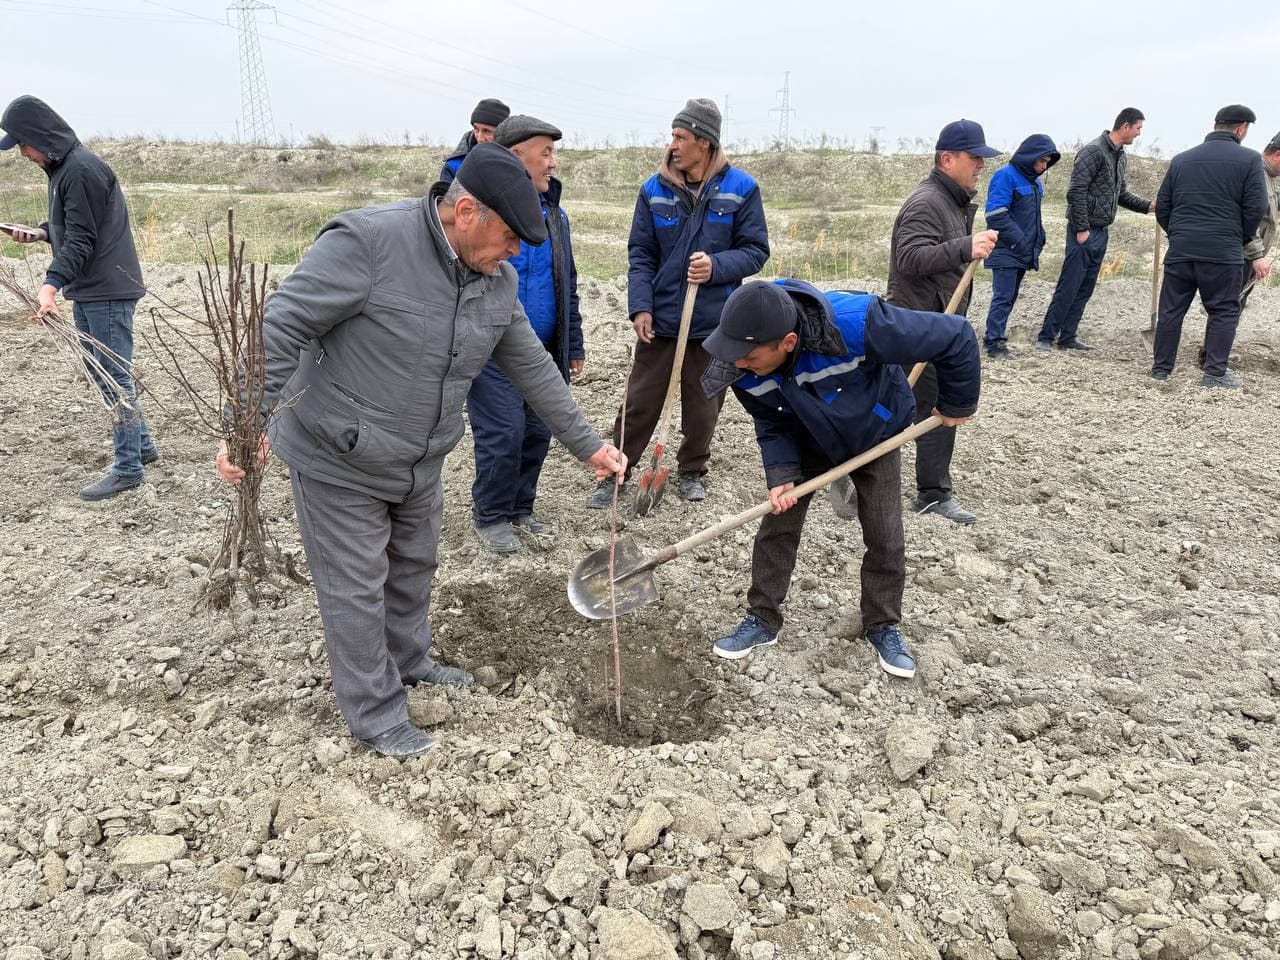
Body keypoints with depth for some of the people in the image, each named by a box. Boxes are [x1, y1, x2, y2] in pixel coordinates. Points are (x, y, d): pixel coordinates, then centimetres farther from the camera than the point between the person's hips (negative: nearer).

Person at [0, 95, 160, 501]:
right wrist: (41, 232, 8)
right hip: (86, 291, 10)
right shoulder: (63, 166, 15)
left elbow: (82, 239, -21)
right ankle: (141, 445, 27)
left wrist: (52, 283, -29)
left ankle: (127, 468, 1)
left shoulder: (82, 170, -15)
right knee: (105, 375, 15)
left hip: (107, 292, -10)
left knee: (114, 378, -6)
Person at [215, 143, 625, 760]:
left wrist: (586, 444, 11)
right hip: (339, 462, -7)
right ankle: (376, 715, 23)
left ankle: (410, 662, 47)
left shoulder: (497, 281, -2)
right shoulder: (368, 242, -25)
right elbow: (280, 327, -24)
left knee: (413, 568, 23)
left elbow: (532, 368, 7)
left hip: (419, 465, 7)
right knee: (357, 590, 5)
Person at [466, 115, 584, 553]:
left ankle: (520, 509, 29)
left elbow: (567, 285, 18)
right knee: (502, 435, -5)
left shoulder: (554, 213, 11)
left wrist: (573, 345, 17)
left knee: (537, 433, 11)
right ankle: (490, 517, 15)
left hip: (543, 351, 7)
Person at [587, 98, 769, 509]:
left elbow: (756, 250, -3)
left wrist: (716, 266, -21)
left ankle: (691, 471, 32)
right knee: (639, 402, 4)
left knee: (702, 406, 13)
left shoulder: (740, 189, -4)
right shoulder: (655, 189, 0)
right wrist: (640, 306, -9)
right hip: (660, 318, 1)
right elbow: (640, 254, 2)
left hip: (714, 322, 0)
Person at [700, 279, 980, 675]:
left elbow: (956, 336, -33)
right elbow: (772, 424, -12)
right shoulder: (744, 369, -31)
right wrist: (781, 473, -28)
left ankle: (883, 626, 26)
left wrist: (956, 404, -19)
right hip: (807, 442, 2)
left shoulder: (855, 324, -45)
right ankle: (762, 620, 19)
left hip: (875, 436, -2)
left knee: (885, 538, 3)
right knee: (776, 527, 0)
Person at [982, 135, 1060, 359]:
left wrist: (1037, 242, 11)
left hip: (1024, 253, 9)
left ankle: (994, 338, 17)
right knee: (1003, 297, -9)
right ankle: (995, 343, -5)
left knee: (1010, 298, 10)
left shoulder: (1035, 180, 16)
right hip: (1006, 252, -9)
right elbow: (996, 215, -19)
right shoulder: (1006, 176, -11)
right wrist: (1019, 242, -19)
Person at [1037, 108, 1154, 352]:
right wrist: (1082, 229, -19)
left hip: (1101, 232, 9)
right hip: (1084, 231, -9)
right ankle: (1045, 337, -3)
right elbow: (1076, 192, -18)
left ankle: (1068, 337, 15)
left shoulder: (1121, 156, 16)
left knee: (1085, 288, 10)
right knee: (1068, 286, -8)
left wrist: (1148, 205, 10)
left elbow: (1121, 194, 24)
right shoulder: (1094, 151, -12)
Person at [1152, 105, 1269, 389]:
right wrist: (1242, 238, 12)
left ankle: (1161, 369, 13)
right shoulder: (1249, 159, 0)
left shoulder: (1181, 160, 11)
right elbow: (1256, 208, -5)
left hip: (1180, 250, 3)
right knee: (1223, 312, 6)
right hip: (1223, 253, -3)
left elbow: (1162, 207, 12)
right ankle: (1215, 373, 4)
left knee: (1171, 311, 9)